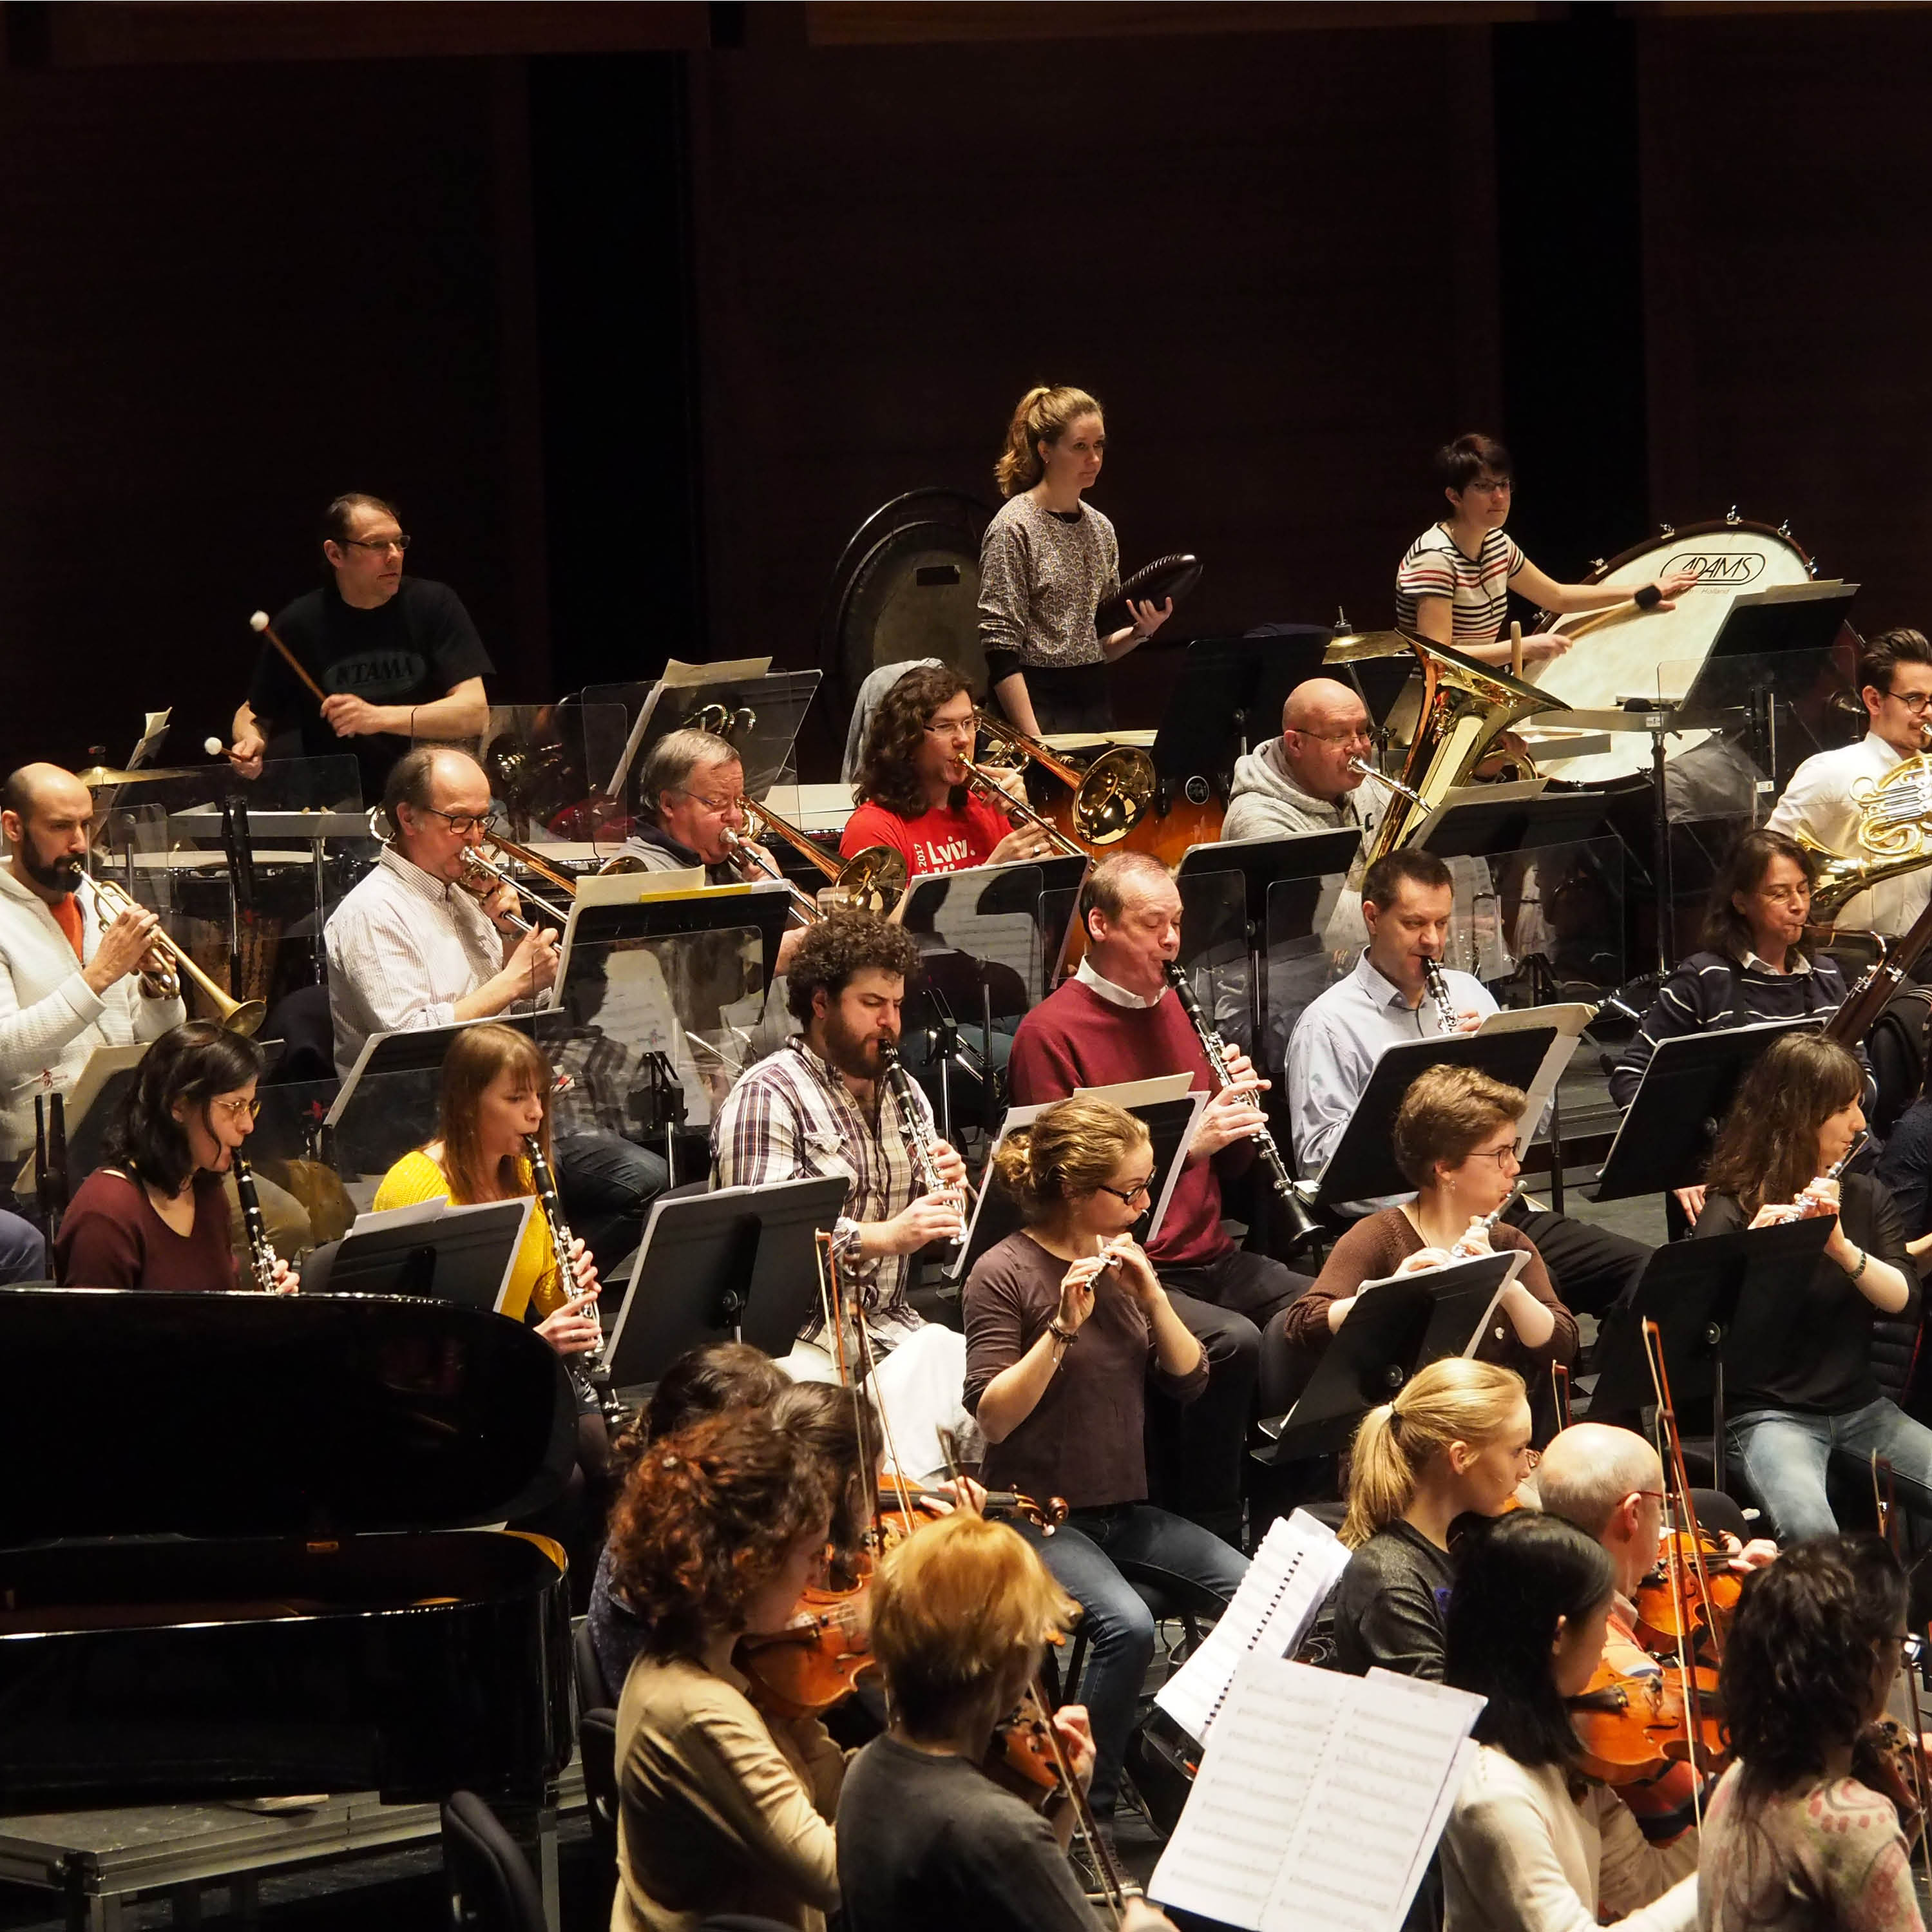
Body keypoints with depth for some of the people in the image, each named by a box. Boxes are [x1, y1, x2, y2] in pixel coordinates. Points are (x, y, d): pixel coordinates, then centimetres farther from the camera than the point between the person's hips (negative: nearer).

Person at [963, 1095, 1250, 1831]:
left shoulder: (1122, 1261, 10)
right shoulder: (1005, 1274, -9)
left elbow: (1189, 1380, 5)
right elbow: (995, 1416, -17)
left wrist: (1150, 1293, -10)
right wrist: (1064, 1327, -26)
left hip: (1124, 1508, 6)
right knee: (1127, 1624, -32)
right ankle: (1089, 1802, -17)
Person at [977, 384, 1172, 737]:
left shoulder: (1100, 528, 12)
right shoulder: (1014, 528, -8)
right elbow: (1000, 650, -13)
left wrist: (1140, 632, -2)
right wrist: (1033, 740, -19)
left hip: (1095, 705, 6)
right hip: (1039, 707, -6)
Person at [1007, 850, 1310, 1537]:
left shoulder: (1176, 1009, 17)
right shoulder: (1052, 1034, -7)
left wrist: (1239, 1113, -2)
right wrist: (1188, 1144, -21)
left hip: (1208, 1256, 7)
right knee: (1233, 1340, -32)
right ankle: (1208, 1529, -21)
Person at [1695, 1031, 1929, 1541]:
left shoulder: (1863, 1197, 10)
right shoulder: (1731, 1213, -5)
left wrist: (1843, 1247, -21)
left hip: (1861, 1405, 5)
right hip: (1771, 1414, -5)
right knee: (1809, 1529, -35)